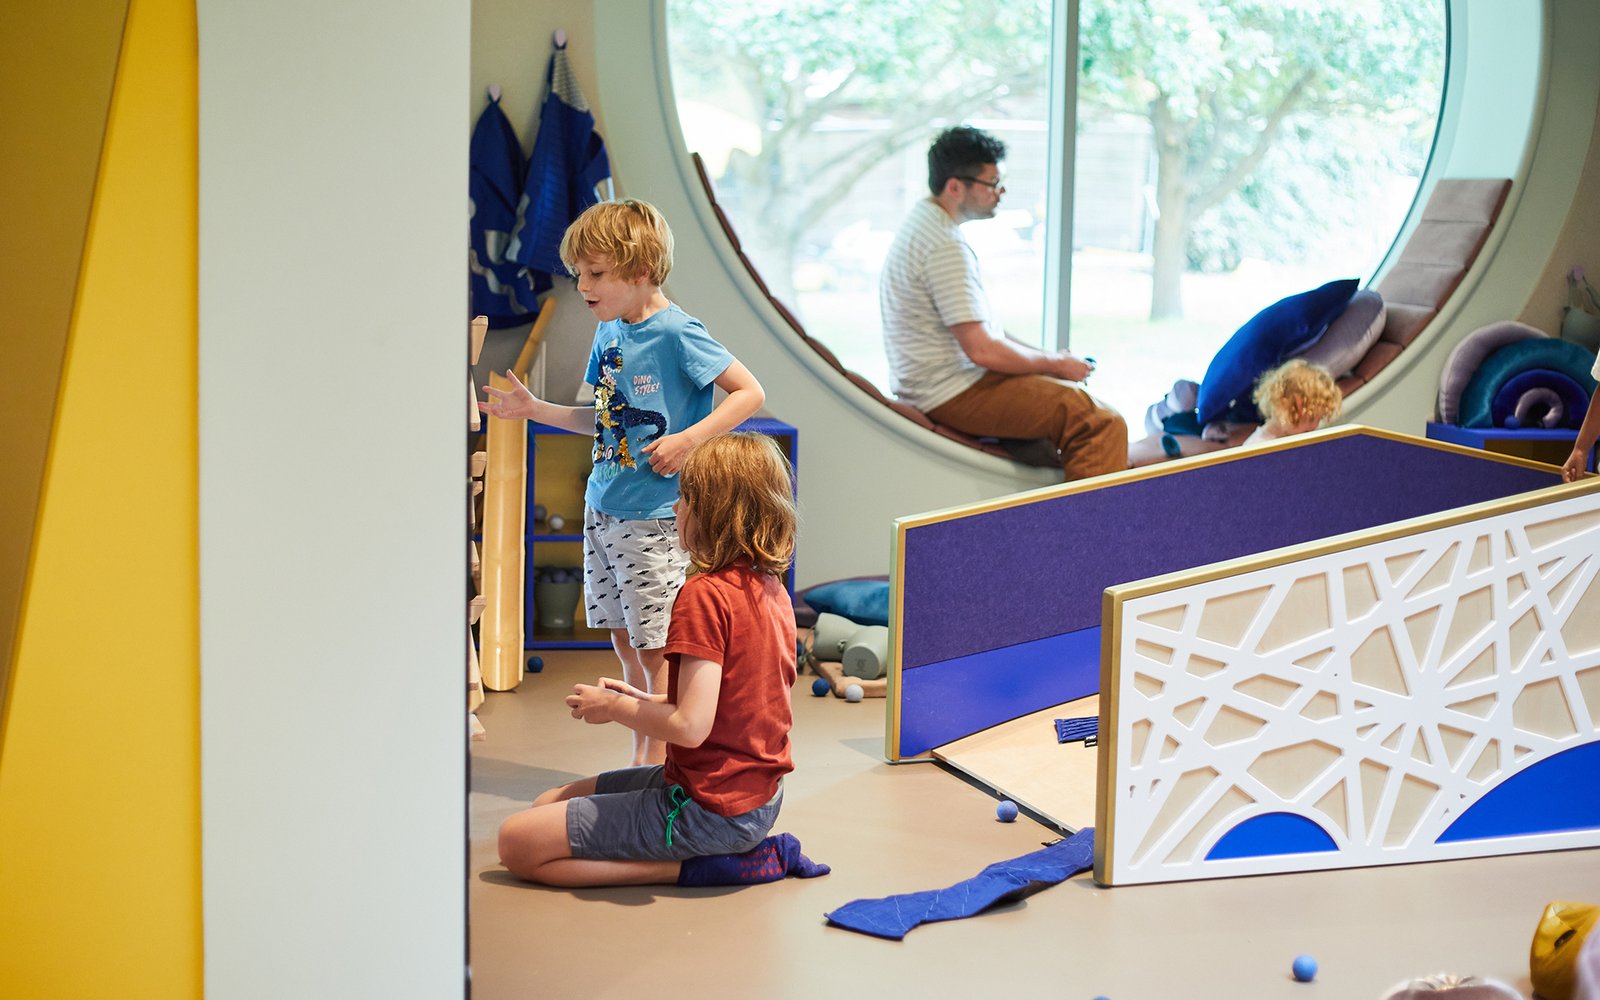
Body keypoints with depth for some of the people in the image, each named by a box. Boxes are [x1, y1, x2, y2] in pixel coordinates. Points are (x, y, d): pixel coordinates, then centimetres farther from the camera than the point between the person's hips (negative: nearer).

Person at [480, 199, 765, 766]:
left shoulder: (677, 333, -14)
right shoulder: (609, 333, 9)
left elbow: (750, 393, -14)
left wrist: (688, 440, -22)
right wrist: (535, 410, 12)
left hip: (656, 517, -8)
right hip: (603, 508, 8)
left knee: (656, 648, -2)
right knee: (624, 642, 14)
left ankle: (658, 767, 7)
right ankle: (641, 759, 24)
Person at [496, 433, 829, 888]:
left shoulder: (705, 595, -20)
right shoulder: (773, 589, 7)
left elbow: (691, 727, -25)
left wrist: (614, 706, -8)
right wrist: (647, 702, 10)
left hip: (712, 808, -9)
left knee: (517, 842, -7)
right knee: (549, 802, 20)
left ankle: (695, 868, -7)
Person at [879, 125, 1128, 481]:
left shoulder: (922, 222, 12)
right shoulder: (946, 246, -21)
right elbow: (981, 348, -24)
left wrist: (1050, 359, 13)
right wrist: (1057, 363, -9)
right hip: (953, 394, -11)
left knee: (1079, 399, 24)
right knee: (1102, 423, -19)